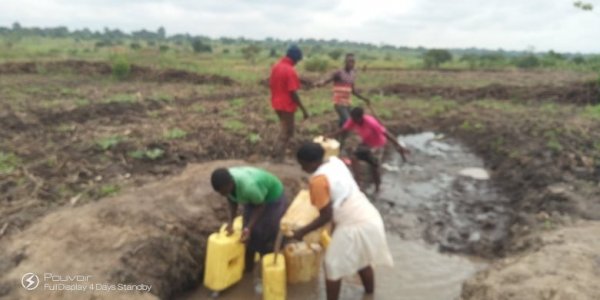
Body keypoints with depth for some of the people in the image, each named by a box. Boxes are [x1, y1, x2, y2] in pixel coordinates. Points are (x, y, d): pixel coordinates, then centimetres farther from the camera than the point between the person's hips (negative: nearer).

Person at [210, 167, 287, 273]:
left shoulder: (249, 187, -43)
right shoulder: (225, 182, -23)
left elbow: (260, 206, -25)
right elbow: (232, 201, -6)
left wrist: (248, 227, -29)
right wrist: (231, 222, -16)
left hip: (273, 197, -6)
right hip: (252, 199, 6)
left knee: (266, 235, -3)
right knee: (248, 235, 8)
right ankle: (248, 266, 25)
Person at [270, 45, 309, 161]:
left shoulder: (276, 66, 6)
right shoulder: (290, 71, -20)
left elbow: (271, 84, 13)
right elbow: (293, 93, -22)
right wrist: (303, 109, -17)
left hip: (277, 104, 8)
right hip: (287, 106, -8)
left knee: (286, 130, 23)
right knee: (287, 133, 5)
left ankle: (277, 154, 23)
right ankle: (278, 158, 8)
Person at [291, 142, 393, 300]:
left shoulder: (318, 181, -17)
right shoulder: (335, 161, 7)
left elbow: (326, 216, -14)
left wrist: (302, 232, -6)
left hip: (353, 225, -9)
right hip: (371, 218, 9)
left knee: (332, 266, 9)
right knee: (362, 260, 29)